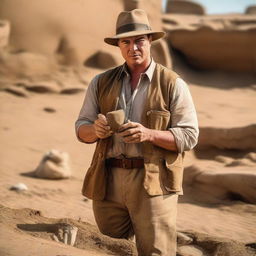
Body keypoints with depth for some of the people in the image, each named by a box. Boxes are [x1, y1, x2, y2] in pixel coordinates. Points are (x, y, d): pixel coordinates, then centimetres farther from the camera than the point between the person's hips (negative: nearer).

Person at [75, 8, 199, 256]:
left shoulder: (173, 84, 1)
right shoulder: (101, 82, 12)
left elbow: (188, 136, -4)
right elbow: (81, 128, 11)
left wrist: (149, 134, -20)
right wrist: (95, 130, -13)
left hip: (153, 182, -3)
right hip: (108, 181, 4)